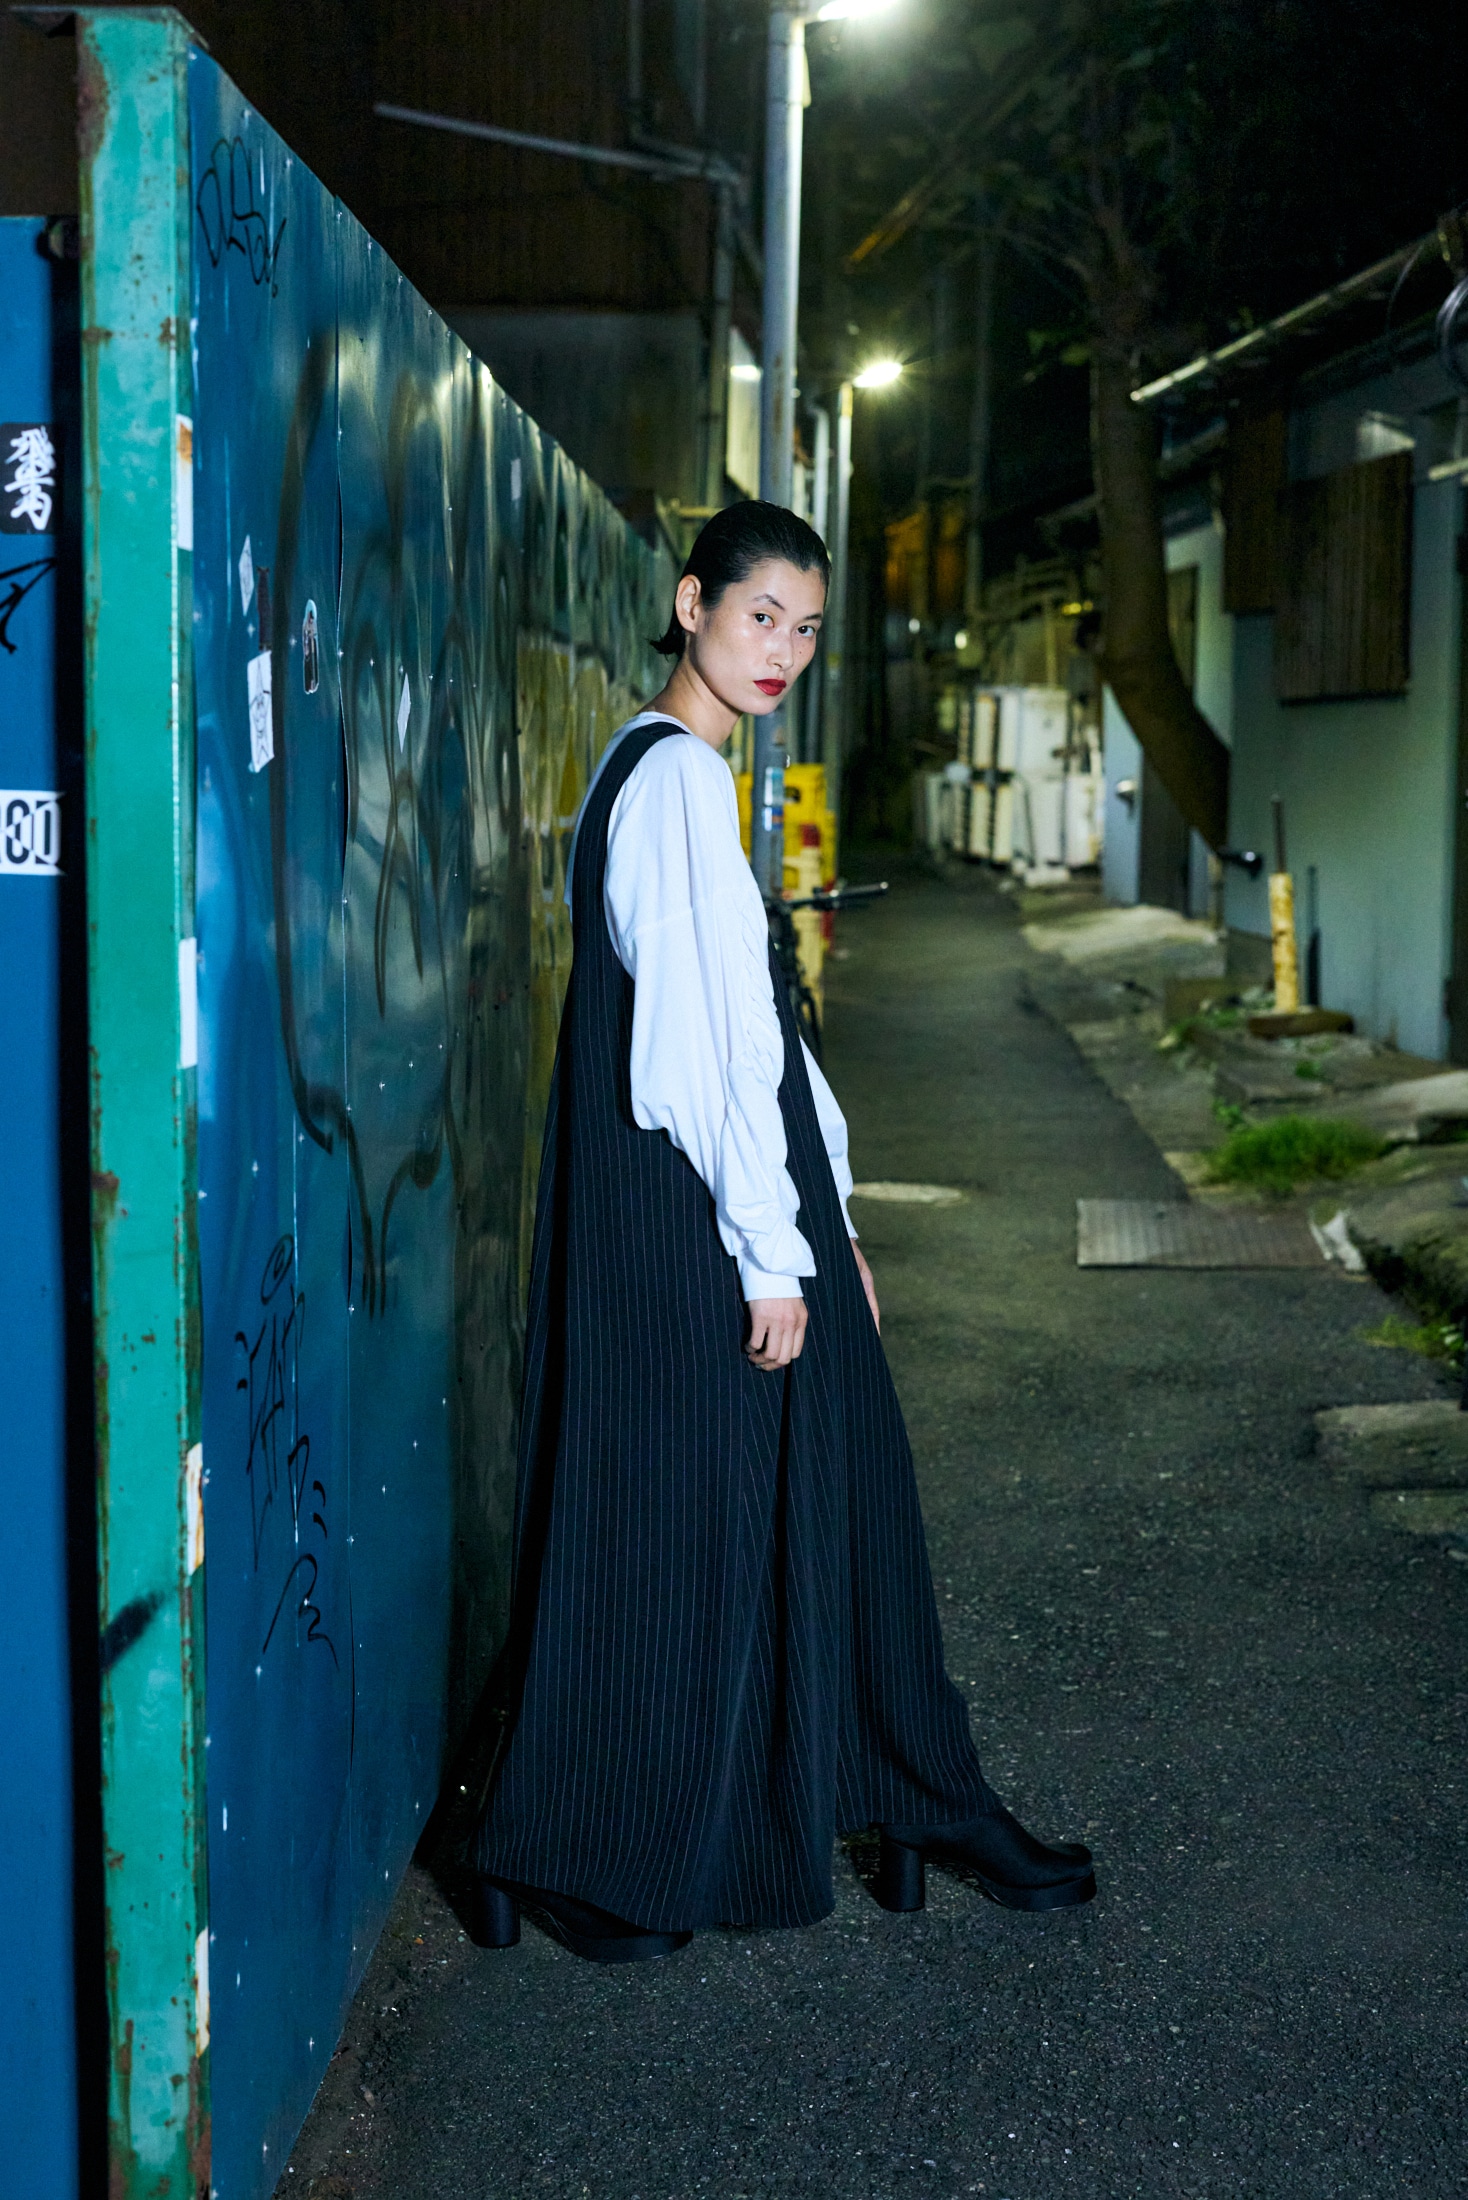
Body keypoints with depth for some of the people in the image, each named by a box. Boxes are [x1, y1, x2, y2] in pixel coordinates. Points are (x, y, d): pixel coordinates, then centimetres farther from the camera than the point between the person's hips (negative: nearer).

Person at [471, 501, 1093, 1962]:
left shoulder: (674, 772, 16)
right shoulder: (679, 779, -16)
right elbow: (704, 1043, -21)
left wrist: (823, 1220, 18)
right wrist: (774, 1251, -18)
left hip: (742, 1199, 10)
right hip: (691, 1225, -10)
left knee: (835, 1501, 15)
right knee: (686, 1523, 1)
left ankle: (915, 1814, 27)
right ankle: (611, 1868, 16)